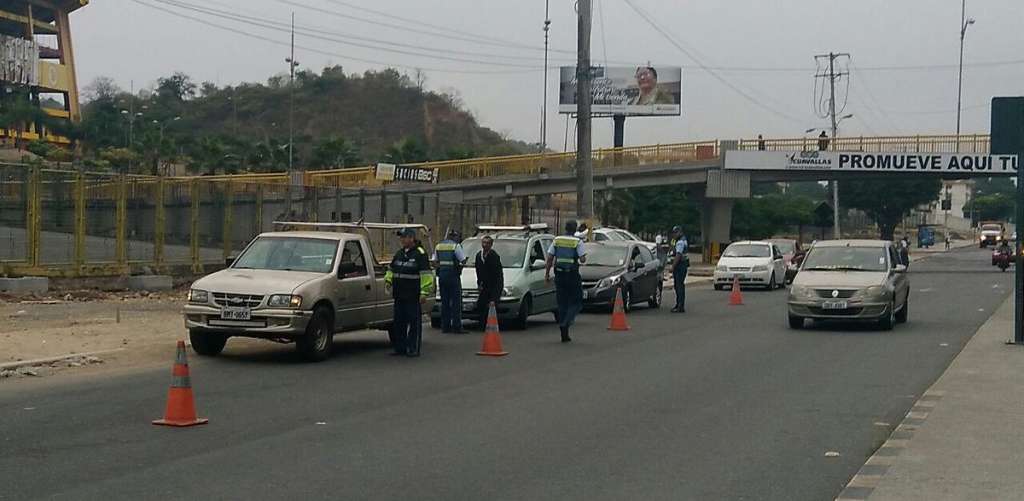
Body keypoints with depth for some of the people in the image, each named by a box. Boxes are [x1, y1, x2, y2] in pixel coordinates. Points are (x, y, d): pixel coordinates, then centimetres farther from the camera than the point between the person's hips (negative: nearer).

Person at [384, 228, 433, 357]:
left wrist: (424, 292, -18)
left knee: (414, 323, -3)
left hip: (413, 297, -7)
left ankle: (413, 349, 1)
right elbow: (391, 269, 29)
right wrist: (388, 280, 10)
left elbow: (426, 275, -12)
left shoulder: (420, 254, -6)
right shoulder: (399, 253, 16)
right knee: (399, 322, 11)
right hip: (399, 295, 8)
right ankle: (400, 348, 19)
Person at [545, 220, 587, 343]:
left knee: (562, 304, 9)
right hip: (573, 275, -4)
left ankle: (564, 334, 10)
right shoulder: (578, 242, -6)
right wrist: (583, 259, 12)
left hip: (559, 275, 4)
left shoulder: (556, 240, 6)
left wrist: (547, 274, 8)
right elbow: (583, 259, -11)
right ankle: (566, 323, -18)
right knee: (576, 302, 7)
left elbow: (549, 258, 3)